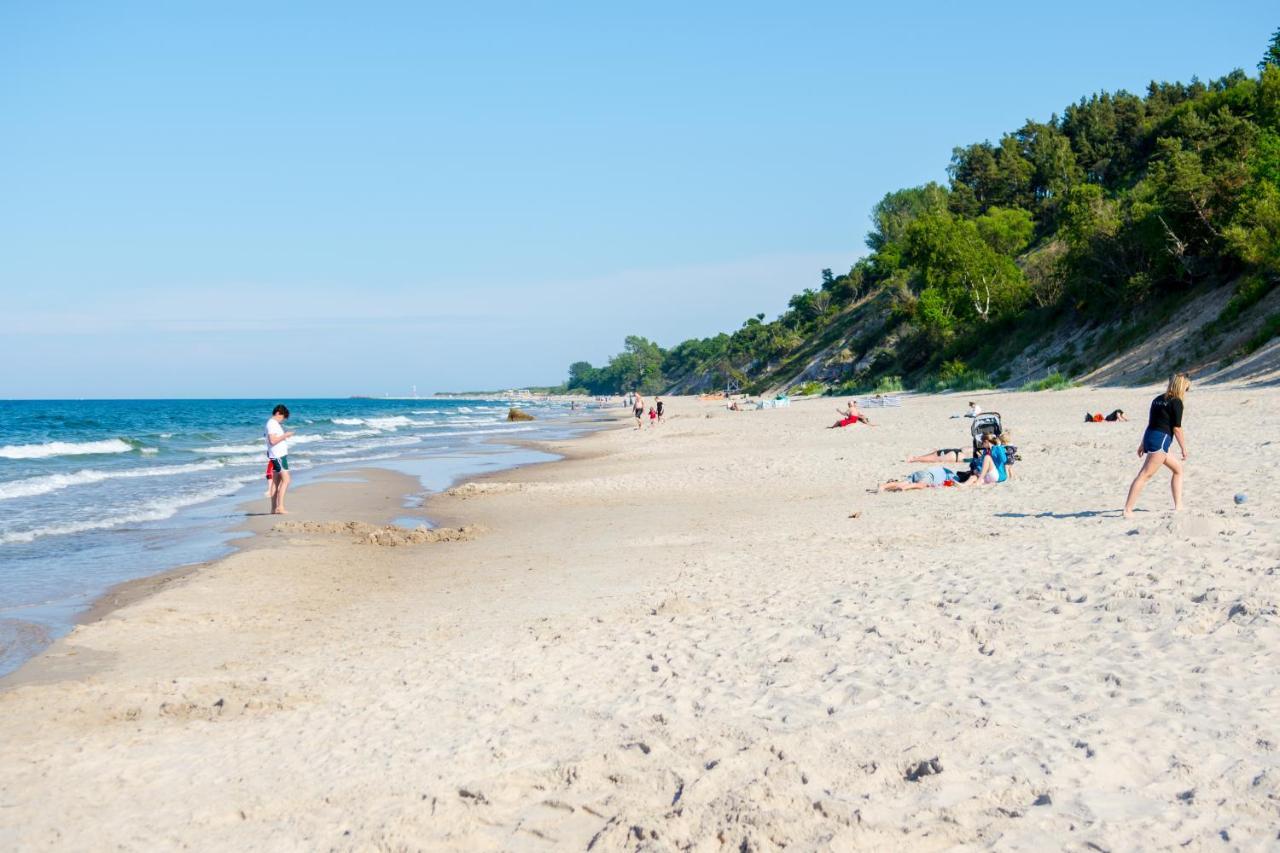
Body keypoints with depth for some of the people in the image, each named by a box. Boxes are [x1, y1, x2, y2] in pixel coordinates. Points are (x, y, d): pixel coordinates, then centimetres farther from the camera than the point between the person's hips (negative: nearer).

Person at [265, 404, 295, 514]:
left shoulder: (274, 423, 17)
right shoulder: (272, 423, -14)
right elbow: (272, 440, -22)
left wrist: (285, 436, 12)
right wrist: (285, 435, -17)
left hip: (280, 455, 10)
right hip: (278, 455, -10)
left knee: (276, 482, 9)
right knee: (286, 480, -13)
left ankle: (274, 508, 9)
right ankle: (280, 506, -16)